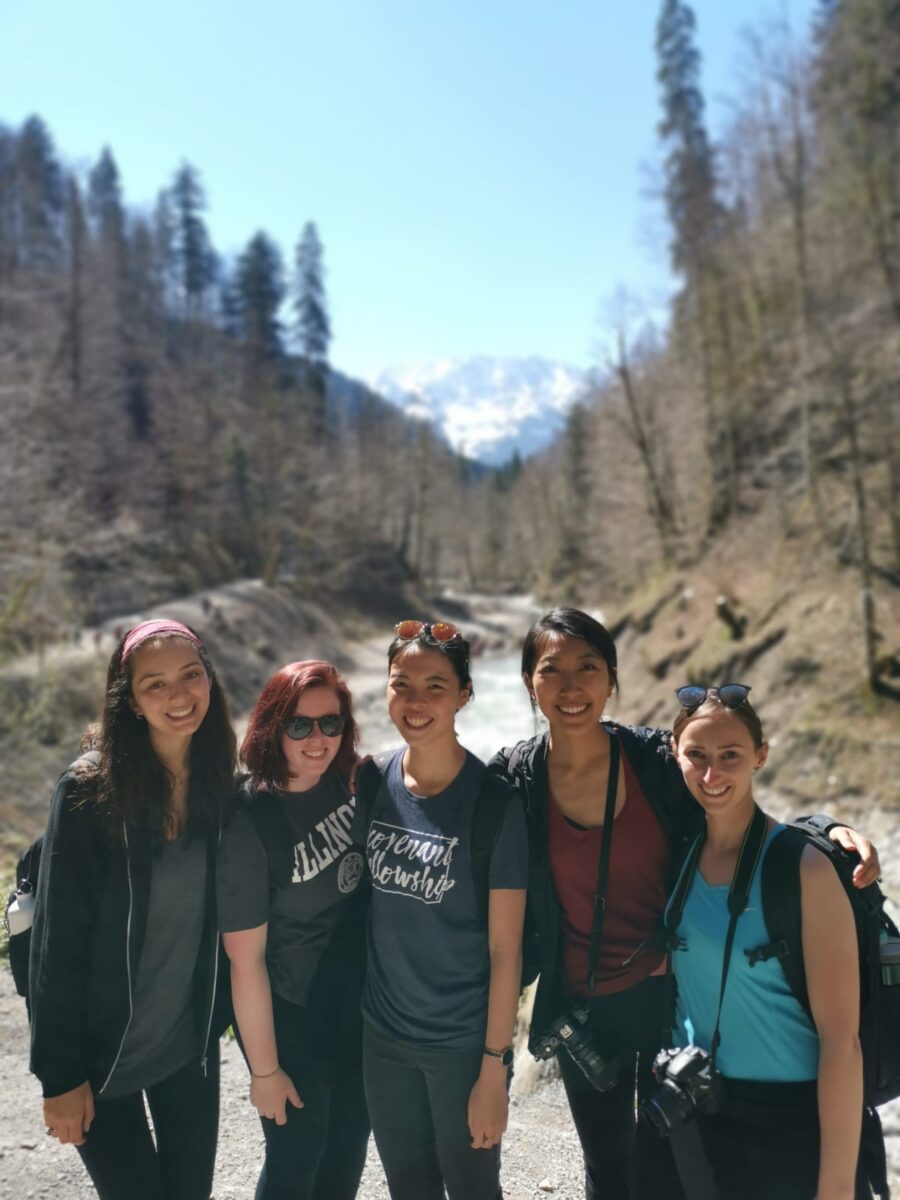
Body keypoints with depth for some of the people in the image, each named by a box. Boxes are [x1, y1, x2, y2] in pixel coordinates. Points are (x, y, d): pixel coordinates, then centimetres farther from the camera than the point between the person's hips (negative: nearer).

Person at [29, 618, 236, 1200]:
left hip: (192, 1041, 4)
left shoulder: (223, 786, -6)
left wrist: (236, 1016, 4)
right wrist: (60, 1075, -12)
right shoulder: (89, 792, -20)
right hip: (103, 1049, -4)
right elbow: (59, 940, -15)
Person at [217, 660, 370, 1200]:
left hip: (356, 1006, 6)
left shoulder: (343, 784, -9)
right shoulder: (250, 821, -26)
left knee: (349, 1149, 25)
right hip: (293, 1019, -5)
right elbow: (246, 959, -20)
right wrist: (264, 1070, -13)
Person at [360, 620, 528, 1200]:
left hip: (464, 1042, -3)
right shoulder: (371, 781, -6)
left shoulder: (492, 800, -18)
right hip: (382, 1033, 4)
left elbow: (505, 949, -14)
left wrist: (494, 1069, -12)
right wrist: (357, 1010, 5)